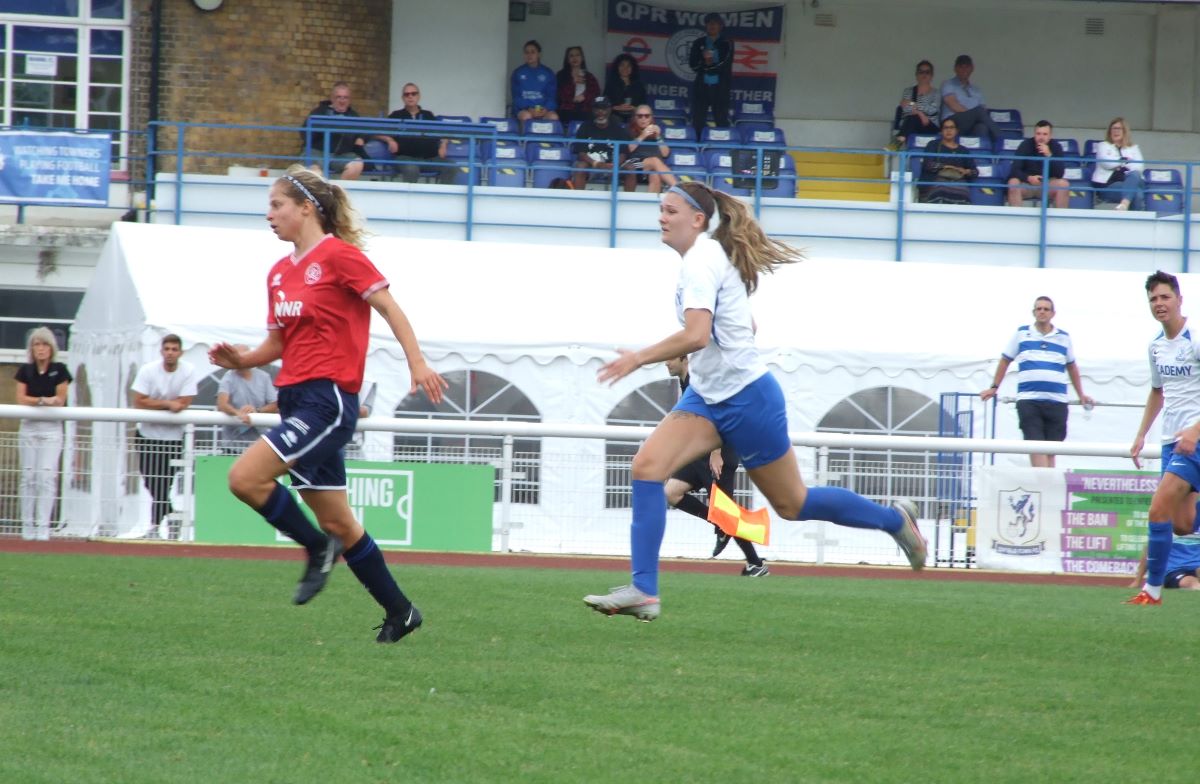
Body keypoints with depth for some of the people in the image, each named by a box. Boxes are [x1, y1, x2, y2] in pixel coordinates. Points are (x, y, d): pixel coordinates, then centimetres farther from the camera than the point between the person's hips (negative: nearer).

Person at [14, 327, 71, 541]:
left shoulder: (59, 371, 1)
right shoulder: (25, 371, 5)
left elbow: (60, 401, -3)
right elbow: (21, 399, -4)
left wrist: (33, 401, -12)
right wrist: (44, 400, -17)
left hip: (51, 429, -2)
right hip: (28, 428, 2)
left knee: (47, 477, -10)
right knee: (28, 477, 2)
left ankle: (43, 527, -10)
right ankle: (27, 527, 6)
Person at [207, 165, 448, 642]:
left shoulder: (338, 254, -7)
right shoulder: (279, 273, 16)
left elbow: (387, 305, -10)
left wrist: (417, 363, -20)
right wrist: (241, 360, 1)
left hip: (328, 399, -9)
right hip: (296, 400, 9)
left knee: (246, 478, -21)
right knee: (337, 521, 9)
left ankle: (318, 547, -2)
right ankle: (399, 612, 18)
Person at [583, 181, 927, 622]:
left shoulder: (700, 262, -20)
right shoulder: (714, 255, 9)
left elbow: (696, 336, -33)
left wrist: (639, 358, -26)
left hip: (747, 399, -9)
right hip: (707, 398, 9)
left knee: (792, 505, 6)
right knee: (647, 465, -12)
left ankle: (895, 520, 28)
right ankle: (643, 592, -17)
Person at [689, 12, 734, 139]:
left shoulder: (726, 44, 6)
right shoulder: (698, 43, 12)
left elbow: (726, 65, -3)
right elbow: (693, 64, 3)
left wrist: (709, 65, -7)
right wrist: (705, 62, -14)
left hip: (720, 87, -2)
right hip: (701, 86, 2)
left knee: (721, 121, -4)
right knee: (698, 120, 0)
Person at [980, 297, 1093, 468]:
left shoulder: (1064, 338, 14)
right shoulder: (1021, 334, 10)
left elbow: (1072, 367, 25)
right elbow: (1005, 361, 17)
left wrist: (1081, 395, 22)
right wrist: (994, 388, 14)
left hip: (1056, 401, 2)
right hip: (1028, 400, -2)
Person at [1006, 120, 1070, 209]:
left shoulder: (1056, 147, -3)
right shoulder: (1026, 145, -7)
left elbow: (1059, 174, -13)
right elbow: (1015, 170, -13)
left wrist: (1049, 155, -27)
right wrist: (1028, 178, -33)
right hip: (1026, 184, -1)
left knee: (1063, 184, -27)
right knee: (1013, 183, -33)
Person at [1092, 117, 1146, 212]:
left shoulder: (1133, 148, 22)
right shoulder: (1103, 146, 17)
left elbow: (1140, 167, 4)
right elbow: (1107, 163, -4)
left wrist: (1121, 164, -8)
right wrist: (1126, 160, 4)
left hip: (1127, 183, 2)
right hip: (1107, 186, -2)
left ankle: (1124, 204, -50)